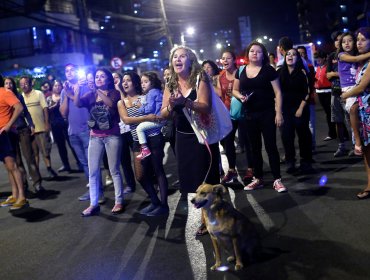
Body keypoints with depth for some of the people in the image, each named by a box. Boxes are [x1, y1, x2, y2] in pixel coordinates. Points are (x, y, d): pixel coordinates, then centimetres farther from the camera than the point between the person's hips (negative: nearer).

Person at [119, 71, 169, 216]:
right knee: (141, 176, 6)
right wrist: (146, 118, -17)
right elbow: (126, 119, -7)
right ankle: (155, 202, 25)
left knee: (158, 171, 1)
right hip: (138, 142, 5)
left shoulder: (145, 97, 2)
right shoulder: (121, 103, 10)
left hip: (154, 138, -5)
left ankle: (163, 205, 9)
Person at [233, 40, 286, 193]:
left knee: (270, 146, -2)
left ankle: (277, 180, 6)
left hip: (267, 113, -4)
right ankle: (258, 179, 22)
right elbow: (235, 90, 16)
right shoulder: (241, 71, 6)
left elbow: (277, 92, -5)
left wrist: (279, 113, -11)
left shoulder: (268, 70, -5)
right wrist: (240, 96, -8)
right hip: (250, 114, 4)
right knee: (255, 147, 11)